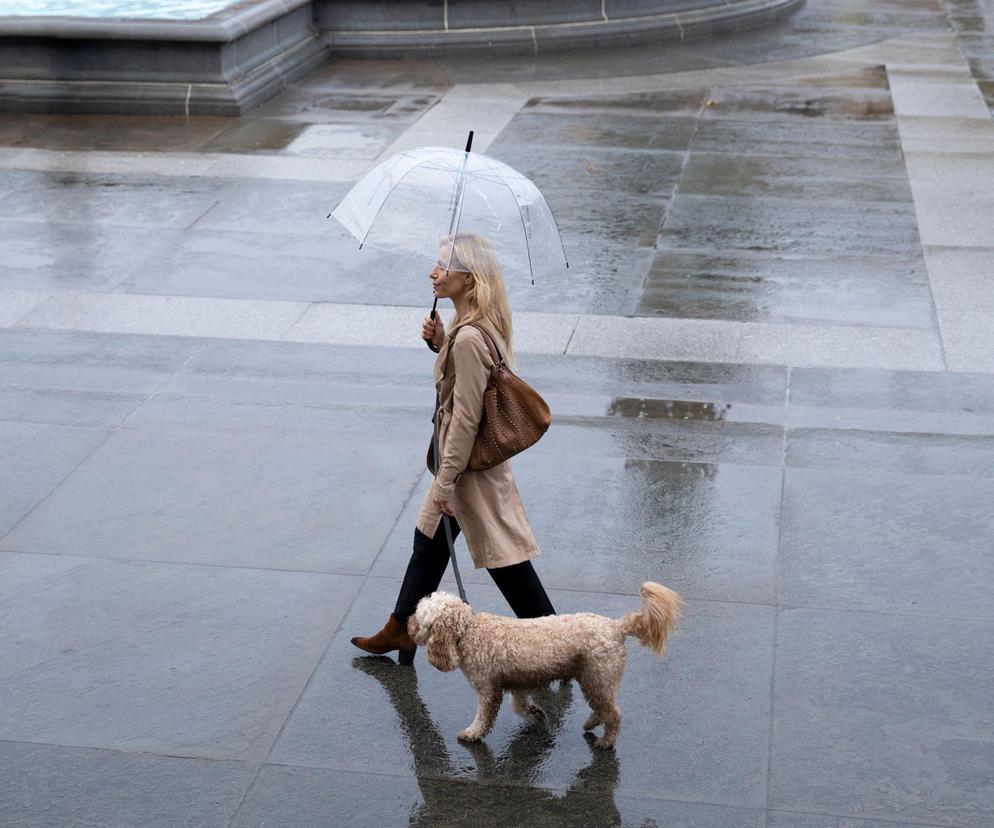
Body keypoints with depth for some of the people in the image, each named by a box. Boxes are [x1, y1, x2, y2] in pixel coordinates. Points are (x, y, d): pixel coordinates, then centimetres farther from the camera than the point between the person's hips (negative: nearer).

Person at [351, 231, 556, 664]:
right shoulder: (483, 323, 1)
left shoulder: (469, 339, -28)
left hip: (472, 464, -11)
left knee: (503, 553, 2)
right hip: (472, 454, 11)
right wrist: (441, 341, 0)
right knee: (430, 539, 21)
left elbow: (465, 418, -25)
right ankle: (401, 629, 35)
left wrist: (447, 480, -19)